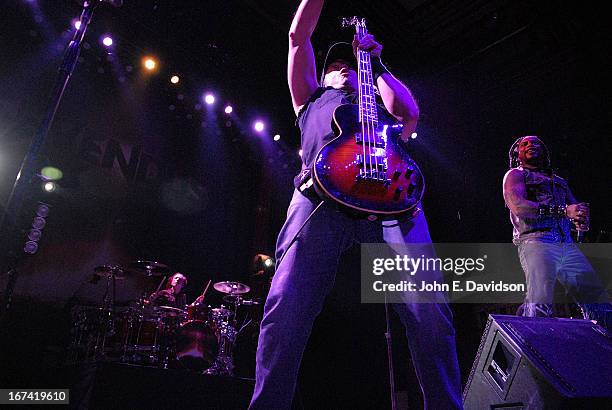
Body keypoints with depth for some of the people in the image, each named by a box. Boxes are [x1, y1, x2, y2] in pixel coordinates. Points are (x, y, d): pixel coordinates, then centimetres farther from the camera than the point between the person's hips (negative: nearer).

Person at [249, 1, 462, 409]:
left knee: (429, 309, -15)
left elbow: (411, 113, 21)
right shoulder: (312, 99, 38)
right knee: (286, 309, -20)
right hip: (321, 192, -1)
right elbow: (298, 37, 33)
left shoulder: (379, 105, 42)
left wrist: (376, 62, 29)